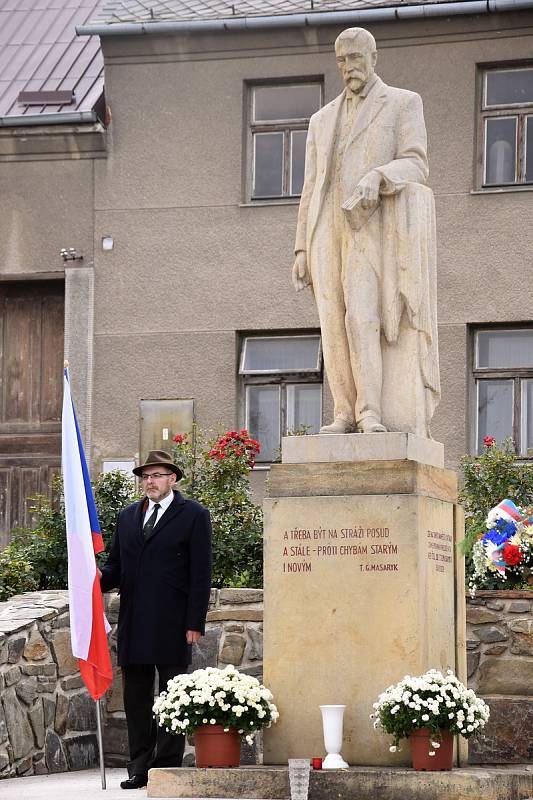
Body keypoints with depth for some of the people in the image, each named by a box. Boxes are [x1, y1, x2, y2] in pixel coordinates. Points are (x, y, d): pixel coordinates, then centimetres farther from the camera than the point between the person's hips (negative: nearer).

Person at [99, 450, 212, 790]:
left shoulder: (193, 515, 0)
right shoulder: (128, 517, 17)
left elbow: (201, 574, -4)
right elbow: (116, 566, 17)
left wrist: (195, 623, -11)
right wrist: (98, 580, -7)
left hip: (172, 625, -5)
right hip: (134, 627, 5)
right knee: (136, 698, 7)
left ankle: (168, 766, 3)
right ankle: (140, 768, 12)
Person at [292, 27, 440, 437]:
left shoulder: (404, 103, 6)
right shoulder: (323, 120, 21)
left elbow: (415, 167, -7)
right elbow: (312, 188, 18)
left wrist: (377, 177, -29)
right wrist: (302, 249, 9)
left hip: (376, 229, -5)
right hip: (331, 233, 5)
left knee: (361, 316, -20)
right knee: (336, 325, -2)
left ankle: (372, 413, -20)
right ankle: (346, 414, 0)